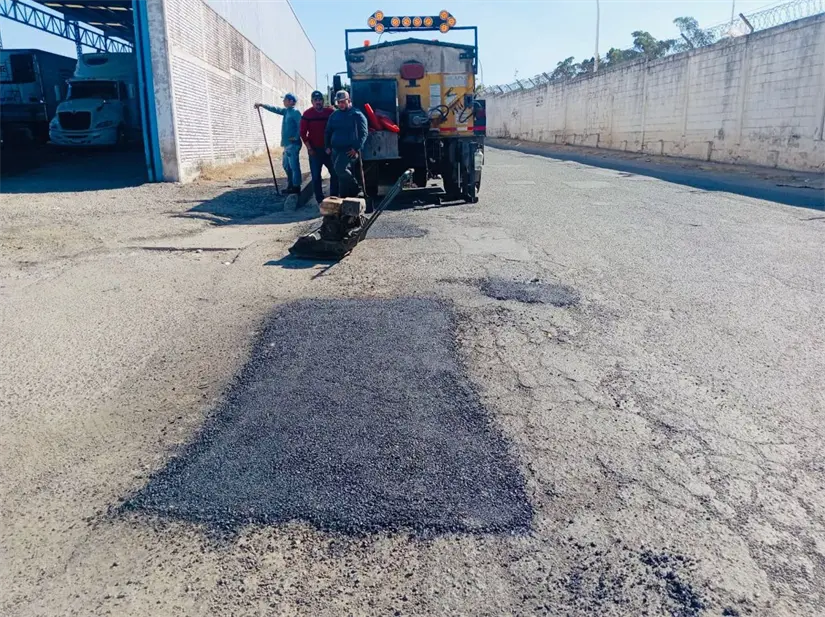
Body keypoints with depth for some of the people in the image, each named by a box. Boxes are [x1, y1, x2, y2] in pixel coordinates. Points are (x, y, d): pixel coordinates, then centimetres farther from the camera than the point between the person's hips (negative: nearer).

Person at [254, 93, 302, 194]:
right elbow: (274, 109, 23)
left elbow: (301, 126, -18)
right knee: (287, 166, 13)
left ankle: (296, 187, -2)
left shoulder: (295, 112, -11)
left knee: (294, 166, -6)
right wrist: (261, 105, 21)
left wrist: (296, 137, -18)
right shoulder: (286, 111, 16)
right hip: (287, 144, 10)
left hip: (293, 144, -10)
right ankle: (290, 186, 21)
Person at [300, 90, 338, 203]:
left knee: (335, 174, 3)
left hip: (329, 149, 2)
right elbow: (303, 133, -2)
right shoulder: (307, 114, -3)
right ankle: (320, 200, 8)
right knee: (316, 176, 1)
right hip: (314, 150, -1)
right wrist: (309, 148, -8)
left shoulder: (331, 112, 1)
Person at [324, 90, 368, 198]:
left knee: (339, 168, -26)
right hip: (336, 150, 6)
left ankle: (354, 188, -6)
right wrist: (328, 146, 11)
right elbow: (328, 132, 23)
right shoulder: (334, 115, 14)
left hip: (350, 150, -6)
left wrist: (356, 148, -16)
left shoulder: (357, 115, -2)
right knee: (341, 176, 8)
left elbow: (363, 133, -7)